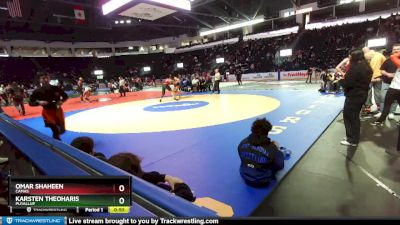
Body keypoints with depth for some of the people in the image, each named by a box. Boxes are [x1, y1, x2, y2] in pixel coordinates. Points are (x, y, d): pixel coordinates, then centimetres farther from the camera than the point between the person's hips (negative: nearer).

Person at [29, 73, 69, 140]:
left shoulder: (55, 88, -8)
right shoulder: (37, 91, -10)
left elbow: (65, 96, 5)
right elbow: (30, 103, -2)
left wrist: (61, 101, -14)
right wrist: (39, 102, -21)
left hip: (57, 110, 2)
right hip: (47, 112, -2)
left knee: (62, 130, 10)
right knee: (55, 131, -4)